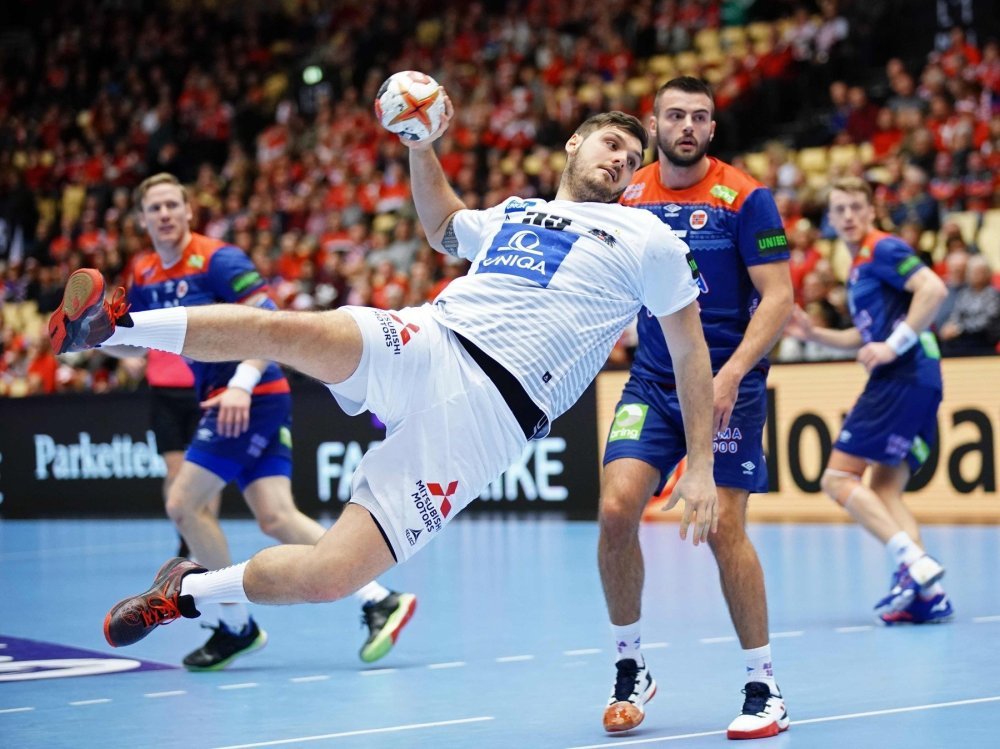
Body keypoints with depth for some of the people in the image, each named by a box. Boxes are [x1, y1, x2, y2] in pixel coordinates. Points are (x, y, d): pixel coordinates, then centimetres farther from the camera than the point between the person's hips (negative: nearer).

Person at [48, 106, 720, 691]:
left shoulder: (647, 239, 12)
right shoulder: (511, 214, 25)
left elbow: (691, 352, 13)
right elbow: (442, 228, 46)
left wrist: (701, 467, 5)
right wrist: (422, 148, 29)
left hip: (489, 412, -3)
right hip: (424, 344, 4)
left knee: (328, 577, -15)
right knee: (285, 329, -31)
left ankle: (187, 591, 6)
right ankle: (114, 325, -27)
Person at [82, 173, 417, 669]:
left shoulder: (217, 259, -11)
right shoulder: (144, 277, 13)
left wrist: (242, 384, -29)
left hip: (251, 399, -7)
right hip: (222, 401, 7)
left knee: (184, 502, -10)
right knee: (276, 518, -3)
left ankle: (236, 625, 1)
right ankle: (378, 600, -2)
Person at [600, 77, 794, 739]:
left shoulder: (745, 198, -7)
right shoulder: (627, 195, 6)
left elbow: (780, 297, -11)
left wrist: (731, 375, -22)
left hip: (728, 385, -3)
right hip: (651, 383, 4)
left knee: (724, 529, -8)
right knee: (616, 510, -13)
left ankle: (764, 687, 7)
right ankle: (630, 668, 5)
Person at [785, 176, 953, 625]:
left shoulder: (883, 249, -4)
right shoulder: (859, 266, 24)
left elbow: (934, 289, -18)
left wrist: (894, 346, -19)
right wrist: (813, 333, 23)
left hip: (904, 378, -10)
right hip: (913, 384, 10)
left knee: (838, 478, -10)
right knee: (884, 490, 7)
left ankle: (912, 560, -21)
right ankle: (927, 592, -3)